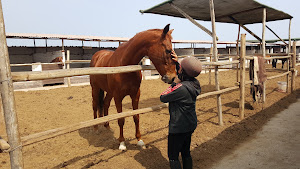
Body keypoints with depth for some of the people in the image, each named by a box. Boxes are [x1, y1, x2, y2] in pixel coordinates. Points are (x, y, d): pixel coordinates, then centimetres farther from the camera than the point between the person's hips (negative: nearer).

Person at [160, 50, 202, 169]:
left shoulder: (181, 88, -29)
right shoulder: (194, 83, -3)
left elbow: (163, 98, -16)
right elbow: (182, 75, 19)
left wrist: (174, 83, -11)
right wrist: (176, 62, 12)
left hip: (178, 127, -9)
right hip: (191, 125, 9)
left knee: (173, 157, 8)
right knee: (186, 153, 24)